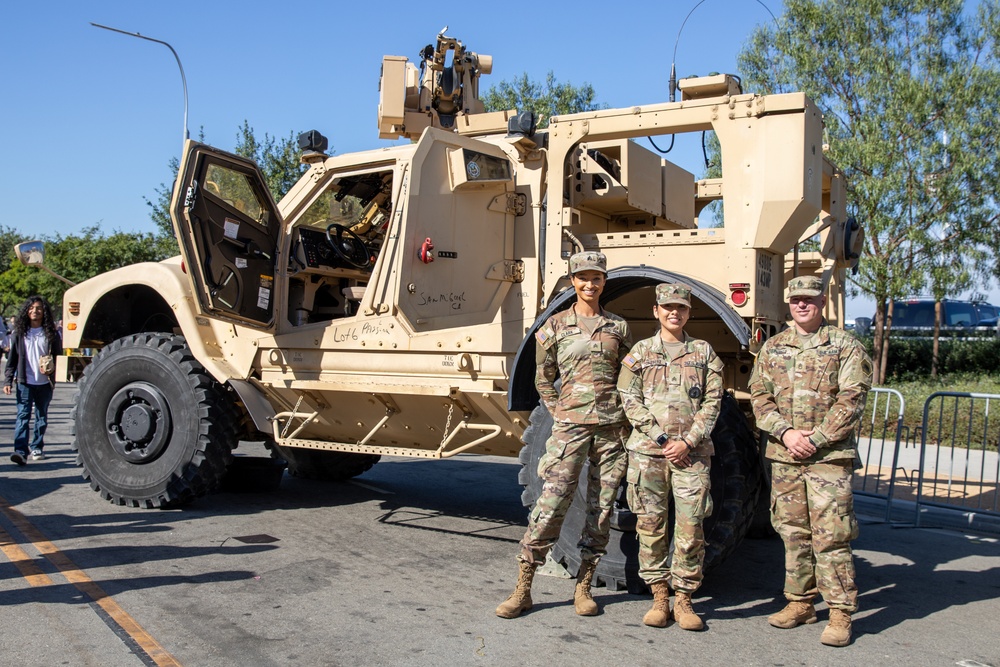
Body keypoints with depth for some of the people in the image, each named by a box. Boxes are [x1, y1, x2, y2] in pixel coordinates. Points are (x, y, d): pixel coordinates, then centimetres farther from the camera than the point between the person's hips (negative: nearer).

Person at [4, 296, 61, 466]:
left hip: (44, 383, 1)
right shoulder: (20, 333, 4)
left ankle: (37, 447, 24)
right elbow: (12, 358, 6)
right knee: (22, 415, -10)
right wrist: (8, 380, 0)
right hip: (24, 382, -1)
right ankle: (20, 451, -17)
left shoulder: (51, 333, 3)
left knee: (41, 416, 11)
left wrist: (52, 369, -13)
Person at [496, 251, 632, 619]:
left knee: (601, 509, 5)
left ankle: (583, 587, 18)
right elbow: (543, 380, 11)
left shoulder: (619, 327, 10)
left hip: (612, 426, 3)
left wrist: (626, 423, 6)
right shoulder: (556, 326, 5)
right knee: (550, 506, -7)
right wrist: (561, 416, 3)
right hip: (570, 425, -2)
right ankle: (522, 590, 2)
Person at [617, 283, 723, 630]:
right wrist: (659, 437, -8)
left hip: (692, 453, 0)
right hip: (647, 451, 0)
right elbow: (630, 399, 2)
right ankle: (659, 597, 15)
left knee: (691, 527, -1)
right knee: (651, 525, 3)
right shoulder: (640, 351, 9)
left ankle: (684, 599, 11)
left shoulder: (704, 352, 10)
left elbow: (712, 402, 4)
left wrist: (687, 441, -7)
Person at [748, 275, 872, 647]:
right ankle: (800, 603, 24)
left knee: (830, 536, -5)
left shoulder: (846, 347, 0)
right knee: (792, 532, 11)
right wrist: (785, 432, -10)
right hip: (783, 456, 4)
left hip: (829, 456, -4)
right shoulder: (772, 348, 11)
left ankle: (840, 614, 5)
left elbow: (851, 401, -8)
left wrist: (814, 439, -14)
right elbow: (759, 396, 6)